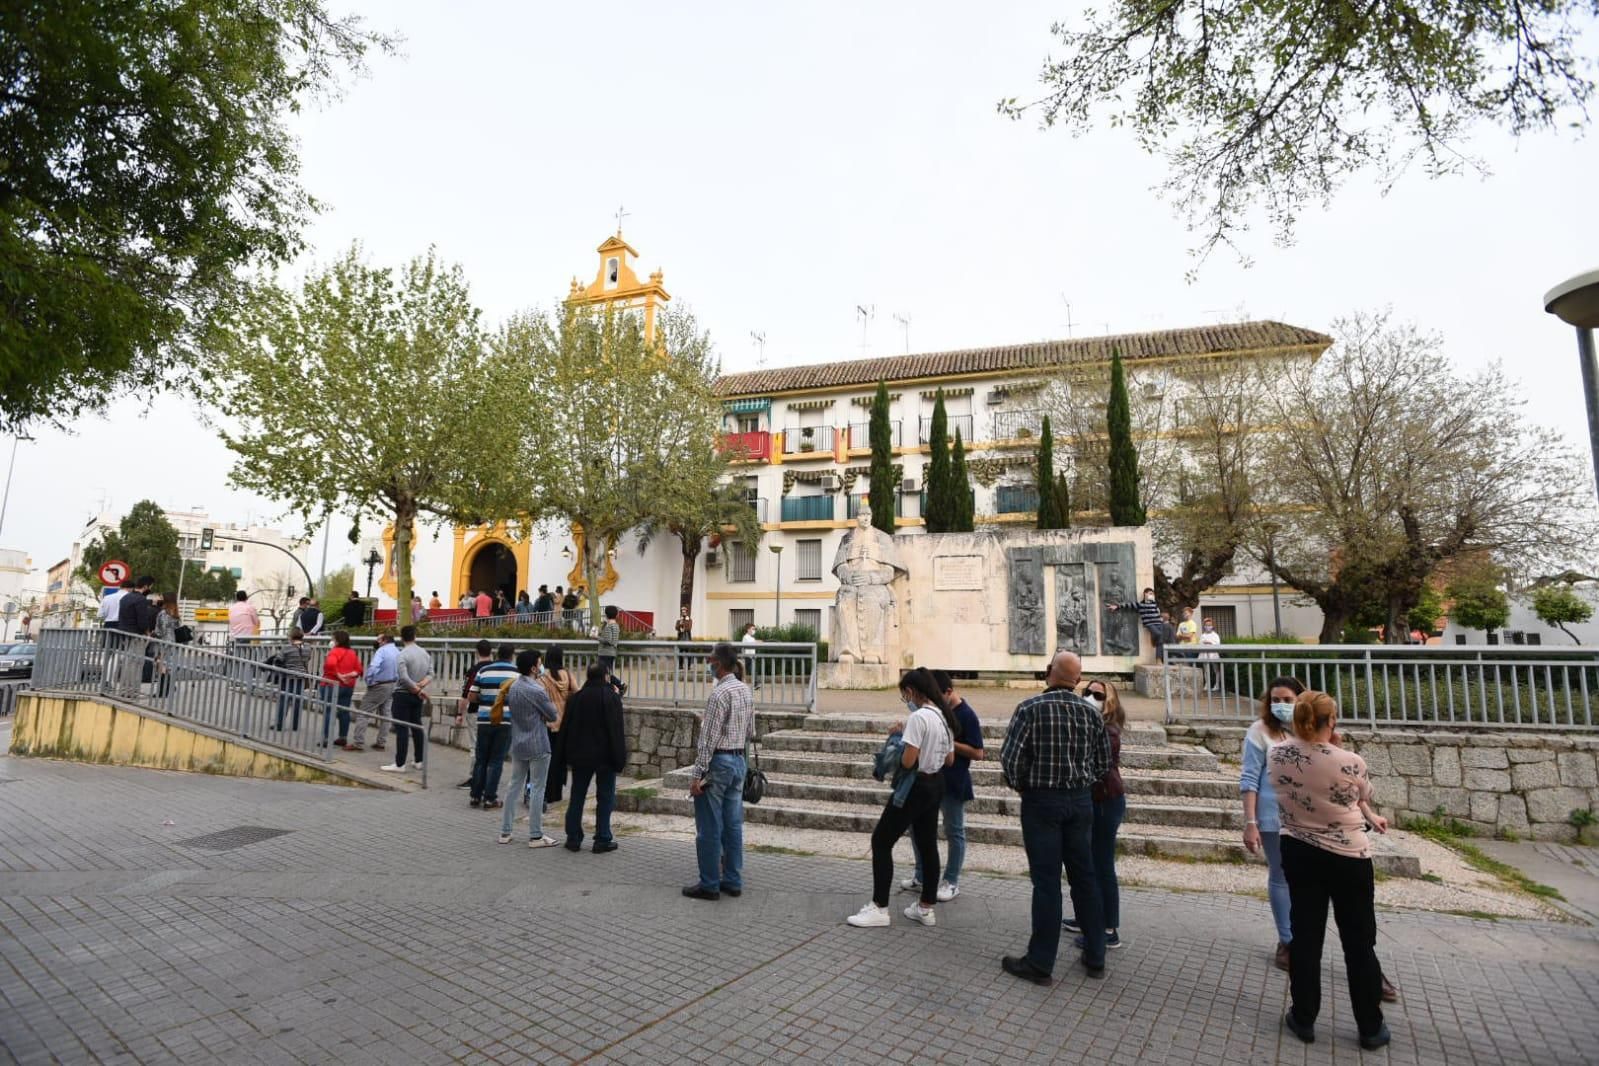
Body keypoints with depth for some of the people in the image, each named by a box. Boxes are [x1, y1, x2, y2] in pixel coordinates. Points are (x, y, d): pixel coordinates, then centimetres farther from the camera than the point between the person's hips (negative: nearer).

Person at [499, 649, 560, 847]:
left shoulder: (513, 687, 5)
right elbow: (553, 715, -10)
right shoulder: (536, 690, -19)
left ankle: (505, 832, 20)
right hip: (537, 746, -7)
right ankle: (535, 836, 6)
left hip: (518, 745, 7)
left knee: (514, 786, 14)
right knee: (537, 790, 1)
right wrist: (551, 701, 7)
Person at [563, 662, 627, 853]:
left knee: (577, 797, 13)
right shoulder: (612, 697, -12)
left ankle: (573, 838, 16)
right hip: (604, 757, -4)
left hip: (580, 756, 4)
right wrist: (619, 759, -9)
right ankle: (602, 840, 6)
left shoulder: (575, 698, 2)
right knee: (605, 798, 5)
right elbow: (616, 731, -14)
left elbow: (565, 729, 6)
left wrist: (568, 755, 14)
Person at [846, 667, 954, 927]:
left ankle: (879, 908, 5)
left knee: (881, 841, 1)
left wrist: (897, 738, -8)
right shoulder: (944, 717, 7)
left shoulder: (918, 718, -20)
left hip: (915, 787, -9)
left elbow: (907, 761, -23)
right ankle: (926, 908, 24)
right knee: (927, 844, 16)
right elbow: (950, 760, 13)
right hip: (935, 785, 9)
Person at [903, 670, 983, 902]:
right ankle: (921, 876, 27)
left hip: (953, 784, -7)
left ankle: (952, 882, 22)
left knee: (954, 832, 8)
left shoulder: (966, 715, -15)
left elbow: (978, 753, -16)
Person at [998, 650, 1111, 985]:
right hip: (1081, 801, 4)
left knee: (1046, 881, 1)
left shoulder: (1030, 708, -14)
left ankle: (1040, 963, 10)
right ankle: (1095, 957, 26)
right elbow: (1103, 764, 7)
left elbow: (1010, 759, -16)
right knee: (1084, 877, 15)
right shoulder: (1091, 712, 0)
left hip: (1041, 801, -4)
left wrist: (1020, 786, 3)